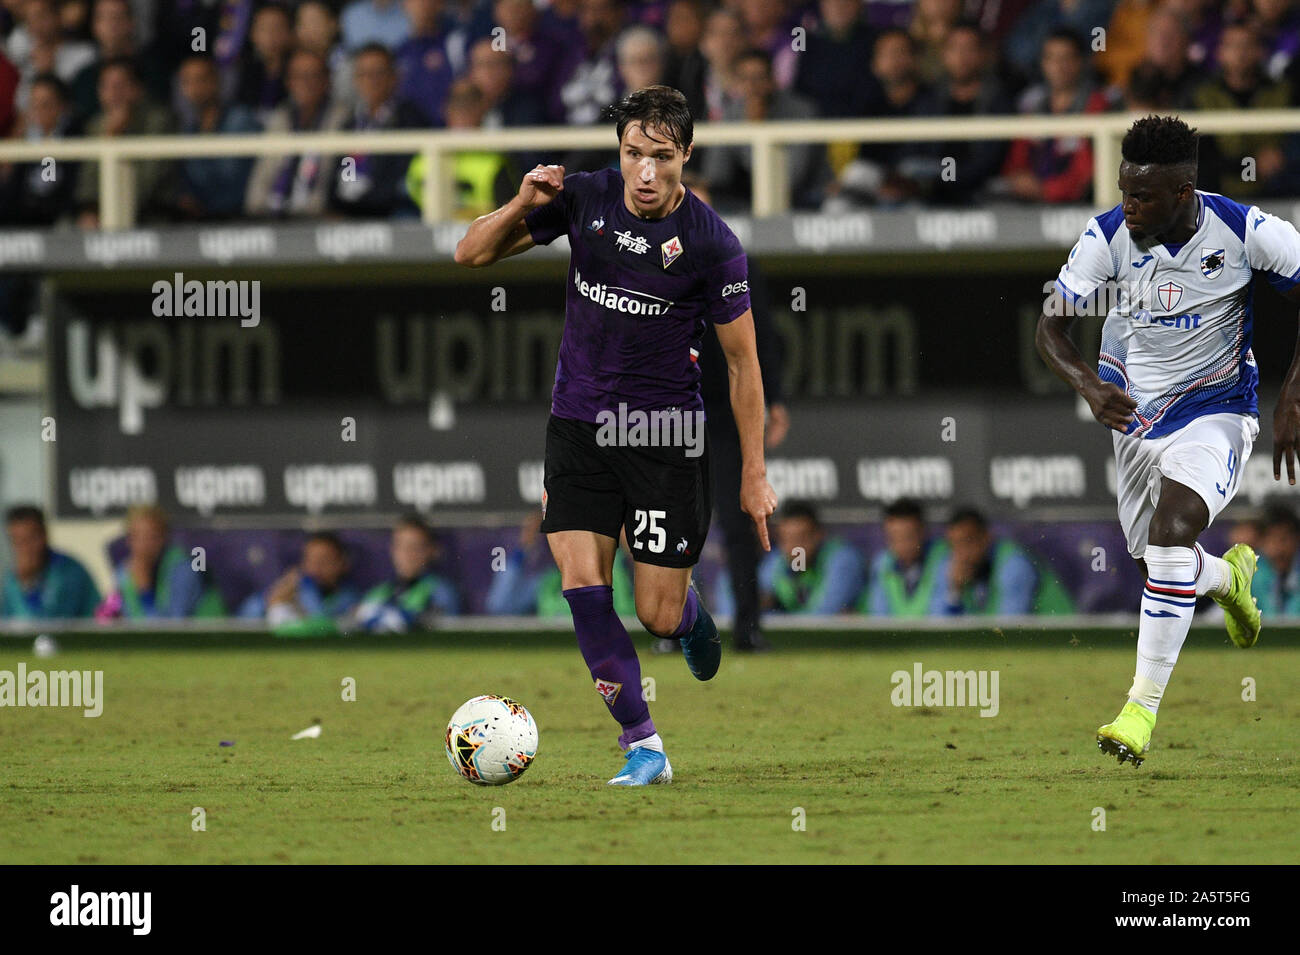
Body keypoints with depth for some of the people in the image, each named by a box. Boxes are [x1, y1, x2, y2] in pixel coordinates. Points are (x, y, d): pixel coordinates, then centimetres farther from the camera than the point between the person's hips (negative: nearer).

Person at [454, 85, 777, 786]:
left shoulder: (711, 242, -12)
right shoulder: (584, 198, -4)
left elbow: (743, 362, -4)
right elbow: (472, 254, 2)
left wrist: (755, 475, -4)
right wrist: (522, 205, -18)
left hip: (665, 437, -2)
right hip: (578, 426, 2)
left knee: (658, 616, -3)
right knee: (582, 587, -12)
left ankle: (694, 616, 36)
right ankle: (642, 746, -2)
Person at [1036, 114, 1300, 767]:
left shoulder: (1245, 231, -19)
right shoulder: (1108, 236, -15)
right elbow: (1050, 327, -10)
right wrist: (1089, 387, -30)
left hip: (1214, 413, -4)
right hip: (1133, 415, 4)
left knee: (1172, 530, -27)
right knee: (1159, 566, 11)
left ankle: (1142, 707, -21)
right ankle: (1229, 577, 49)